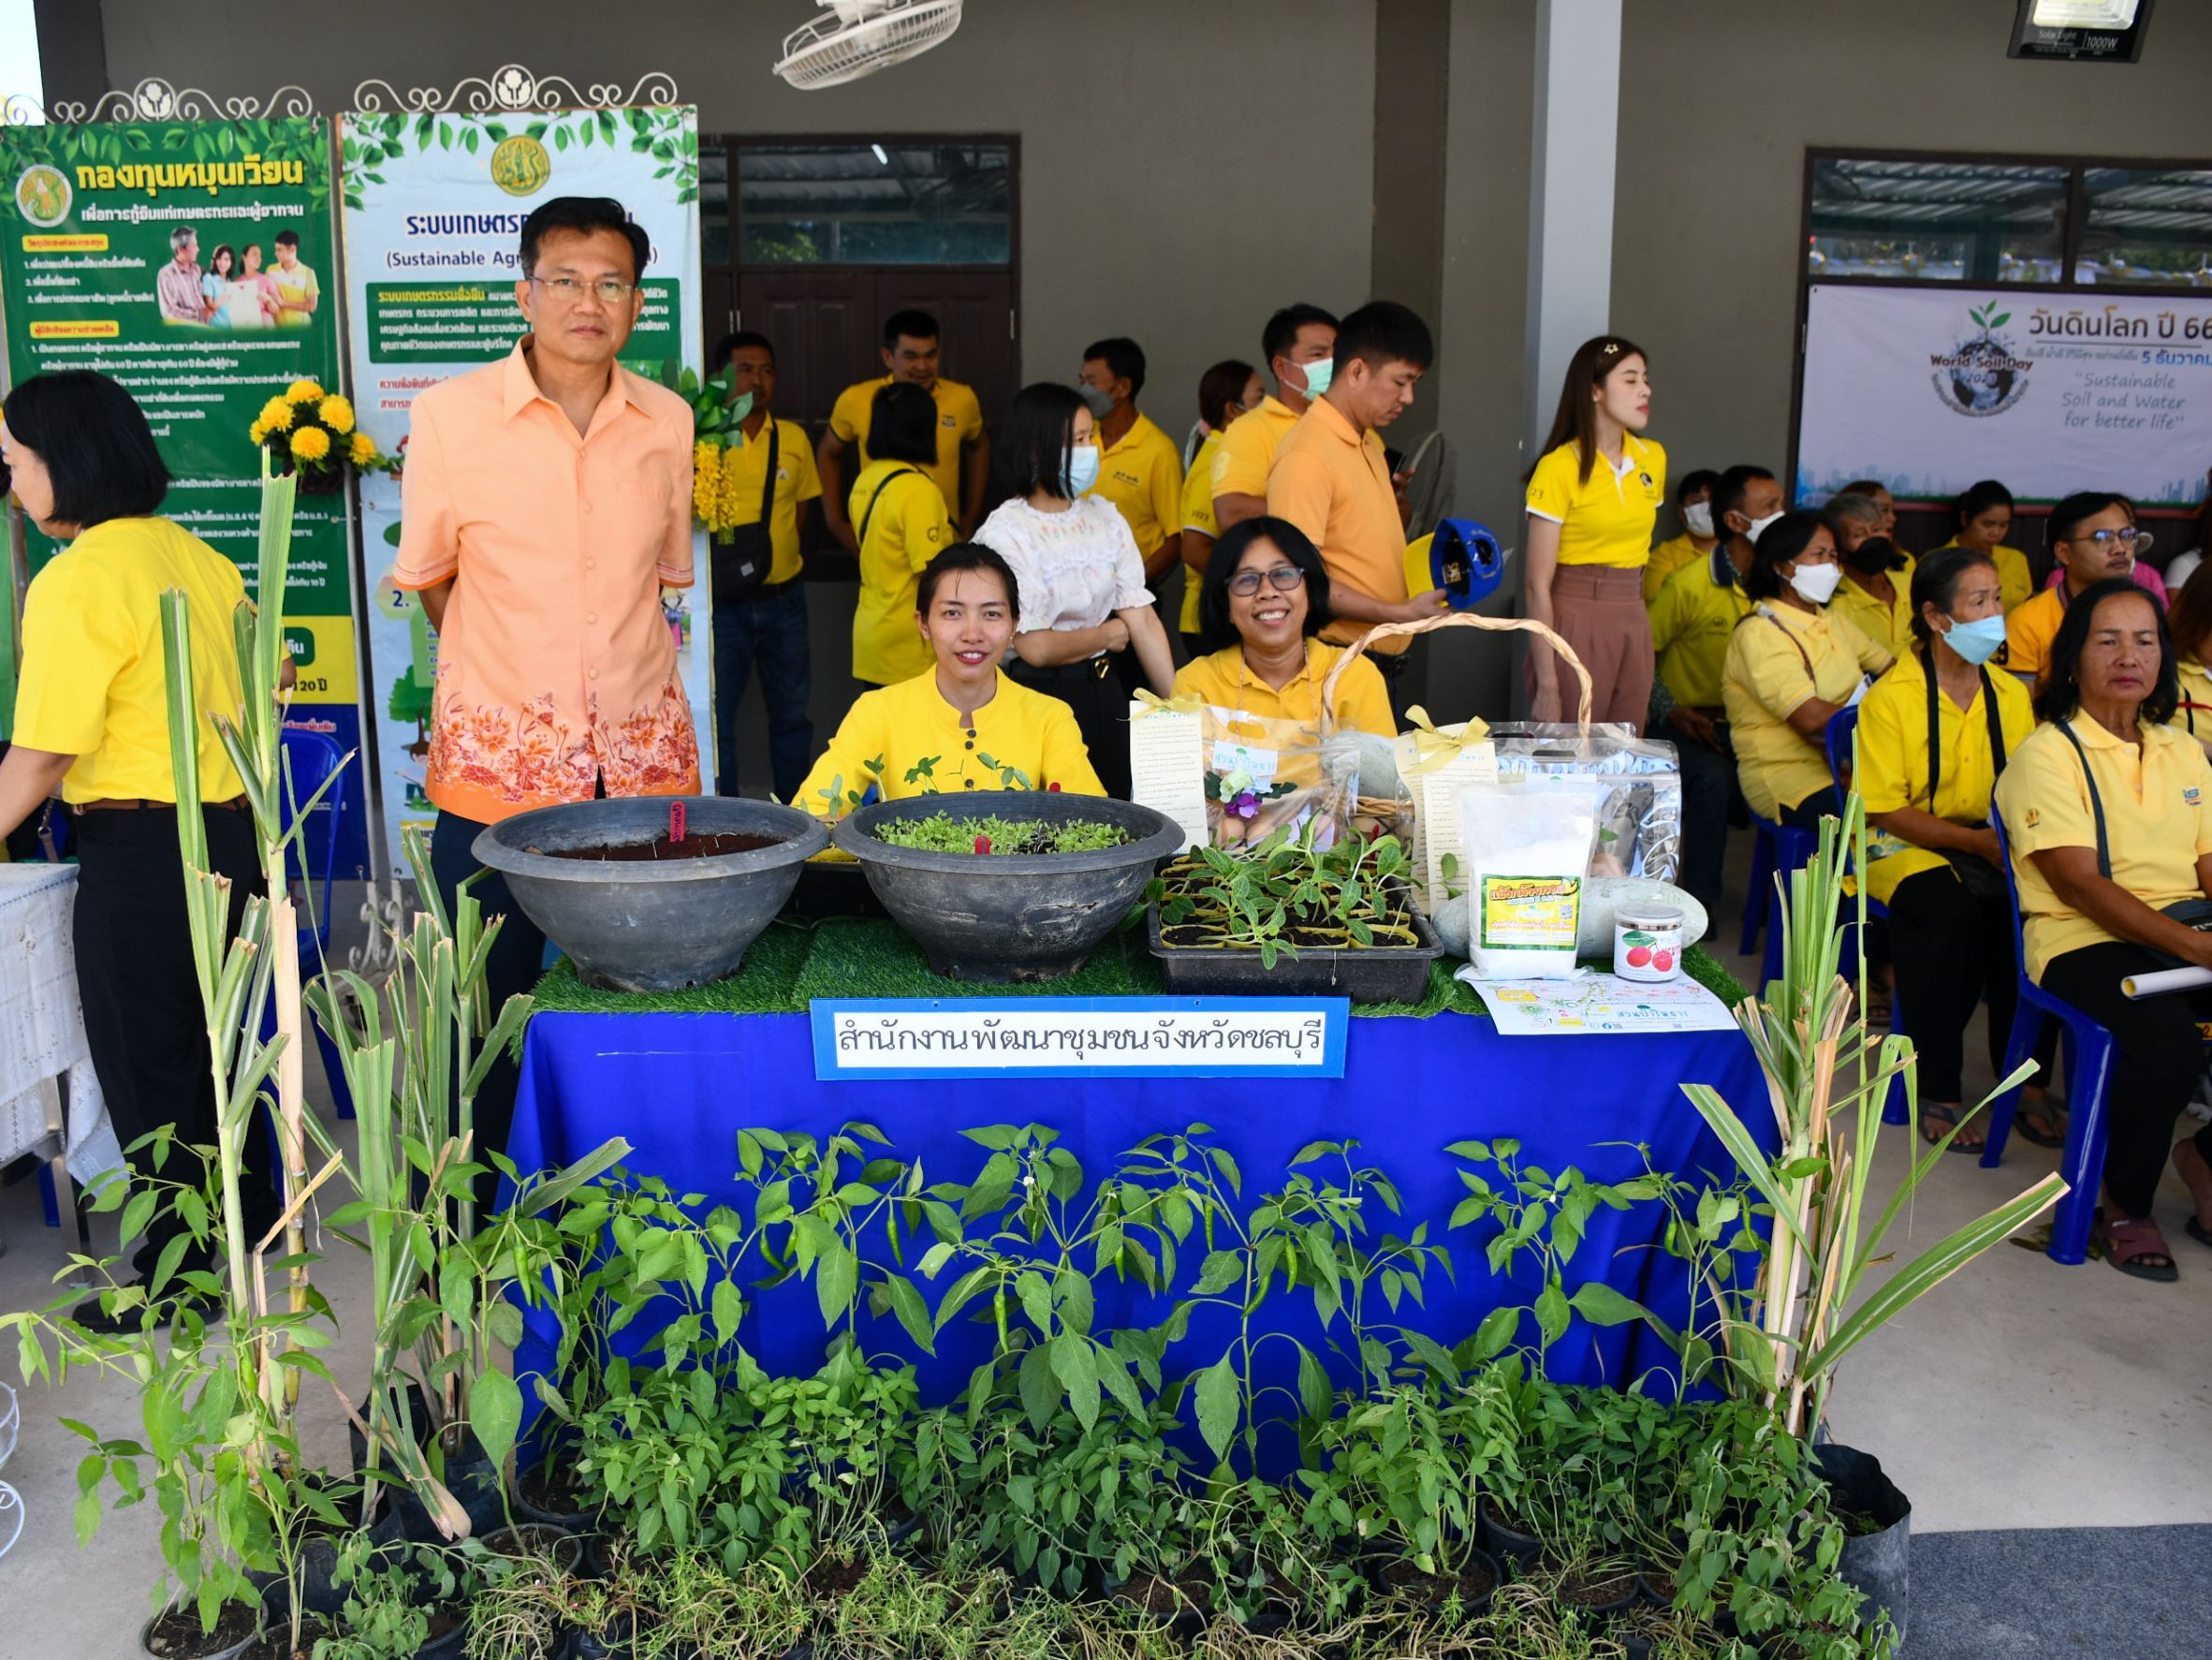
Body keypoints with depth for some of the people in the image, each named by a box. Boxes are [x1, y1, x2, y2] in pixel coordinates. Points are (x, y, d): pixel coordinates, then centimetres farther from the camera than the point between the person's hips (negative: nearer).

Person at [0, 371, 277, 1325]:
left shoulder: (77, 581, -16)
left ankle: (180, 1275, 17)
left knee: (142, 1066, 6)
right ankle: (251, 1209, 37)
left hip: (141, 851, -8)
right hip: (229, 827, 8)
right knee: (199, 1039, 23)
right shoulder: (195, 555, 8)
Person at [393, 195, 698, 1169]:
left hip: (643, 756, 3)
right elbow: (430, 578, 8)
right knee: (485, 1017, 3)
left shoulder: (668, 422, 5)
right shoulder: (450, 414, -4)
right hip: (496, 762, -2)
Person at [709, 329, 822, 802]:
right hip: (723, 602, -4)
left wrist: (781, 560, 8)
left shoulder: (794, 439, 6)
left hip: (783, 598, 4)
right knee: (716, 716, 2)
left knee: (791, 712, 13)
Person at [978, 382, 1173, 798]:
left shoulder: (1104, 517, 5)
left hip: (1105, 693, 6)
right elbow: (1035, 647, -18)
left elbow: (1143, 622, 2)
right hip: (1037, 699, -6)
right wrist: (1109, 635, -2)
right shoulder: (1006, 533, -13)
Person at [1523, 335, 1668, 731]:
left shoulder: (1653, 459, 9)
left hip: (1634, 624, 6)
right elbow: (1537, 585, -13)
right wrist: (1546, 684, -17)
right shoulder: (1560, 467, -11)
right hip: (1575, 621, -6)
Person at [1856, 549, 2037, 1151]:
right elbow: (1885, 810, -11)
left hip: (1989, 844, 4)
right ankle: (1936, 1091, -22)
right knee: (1945, 905, -35)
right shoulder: (1890, 697, -9)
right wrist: (1974, 840, -21)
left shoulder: (2010, 693, 8)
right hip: (1904, 845, -4)